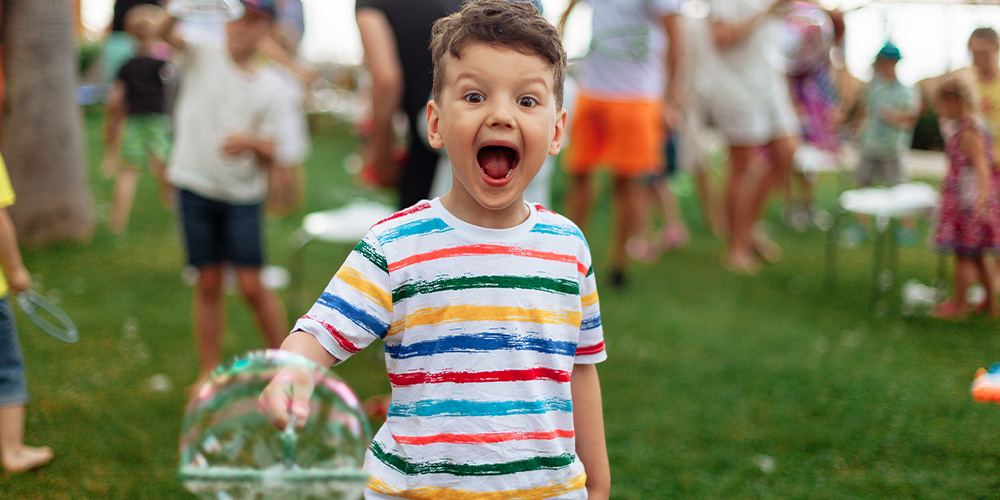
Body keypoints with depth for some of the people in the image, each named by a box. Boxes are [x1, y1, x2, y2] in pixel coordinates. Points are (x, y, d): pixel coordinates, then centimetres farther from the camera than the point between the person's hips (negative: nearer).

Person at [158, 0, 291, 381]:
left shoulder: (270, 88, 2)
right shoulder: (202, 57, 1)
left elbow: (271, 158, 0)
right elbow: (166, 33, -21)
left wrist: (251, 143, -22)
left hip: (243, 195, 0)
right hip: (196, 186, 0)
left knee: (251, 285, -6)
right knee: (208, 283, 5)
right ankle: (209, 373, 17)